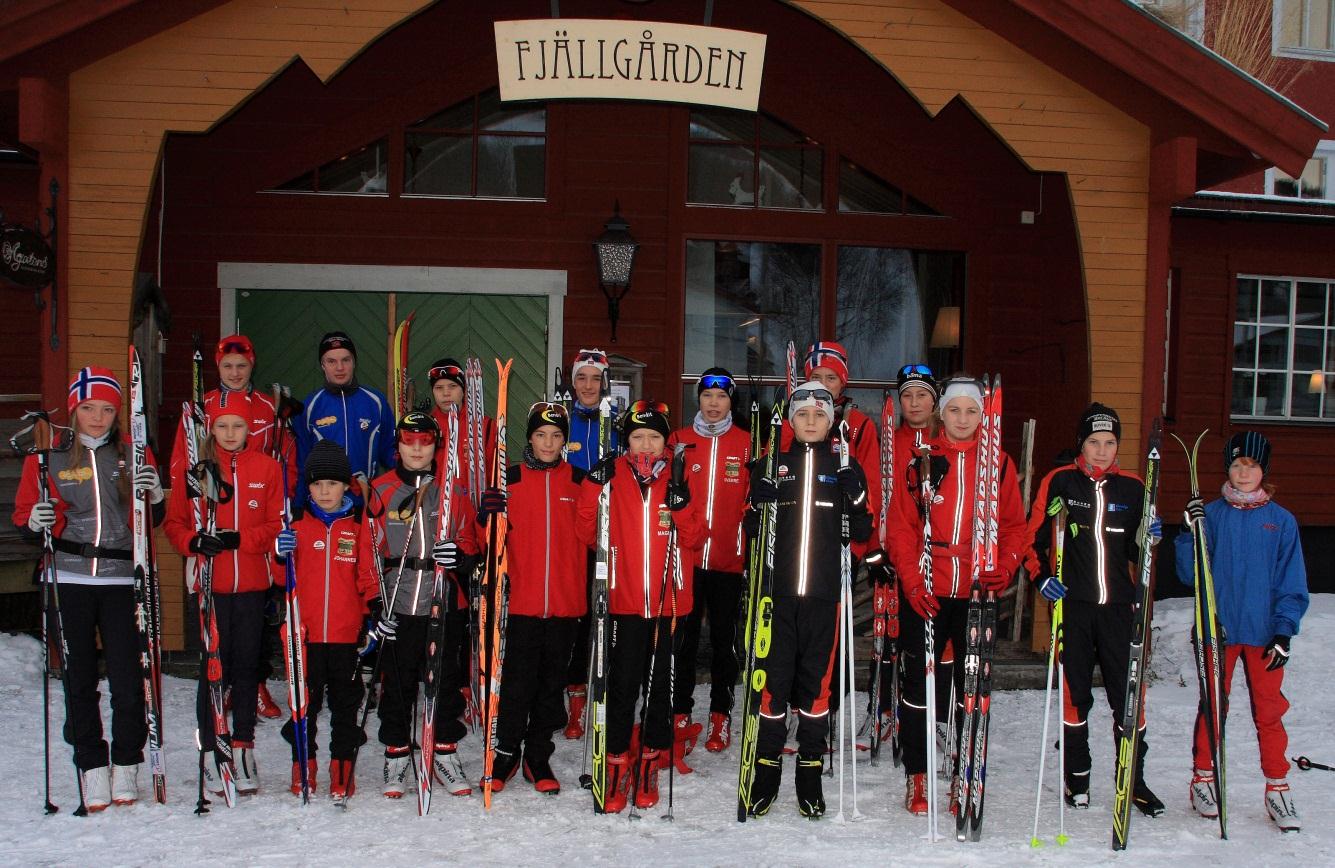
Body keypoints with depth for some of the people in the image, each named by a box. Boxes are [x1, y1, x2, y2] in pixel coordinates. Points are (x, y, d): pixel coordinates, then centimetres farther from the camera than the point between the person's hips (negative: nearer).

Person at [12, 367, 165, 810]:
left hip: (122, 579, 0)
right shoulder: (48, 455, 5)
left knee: (127, 677, -3)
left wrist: (155, 495, -10)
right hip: (69, 579, 0)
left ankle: (126, 766, 12)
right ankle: (92, 767, 14)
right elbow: (24, 516, 9)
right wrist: (36, 521, -13)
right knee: (79, 678, 4)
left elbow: (153, 521, 11)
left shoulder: (133, 454, 7)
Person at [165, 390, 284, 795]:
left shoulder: (267, 468, 4)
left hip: (252, 583, 1)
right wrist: (195, 541, -16)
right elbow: (173, 522, 4)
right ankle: (212, 750, 11)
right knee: (214, 667, -1)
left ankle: (243, 747, 18)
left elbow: (277, 525, 1)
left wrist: (238, 539, -14)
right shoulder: (194, 469, 4)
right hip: (209, 584, -1)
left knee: (246, 665, 6)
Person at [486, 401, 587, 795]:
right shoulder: (512, 478, 4)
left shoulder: (578, 480, 7)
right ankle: (506, 753, 15)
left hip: (565, 600, 2)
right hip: (522, 599, -1)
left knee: (552, 681, 9)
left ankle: (538, 755, 21)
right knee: (517, 680, 0)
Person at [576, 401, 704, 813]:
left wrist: (681, 504, -17)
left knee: (660, 686, 9)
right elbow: (587, 534, -3)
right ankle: (618, 763, 12)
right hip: (624, 602, -1)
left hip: (668, 604, 1)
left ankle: (649, 762, 23)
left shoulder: (677, 480, 5)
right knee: (622, 687, 0)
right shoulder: (612, 477, 3)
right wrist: (593, 486, -14)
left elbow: (695, 538, 0)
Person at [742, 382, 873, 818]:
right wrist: (761, 507, -10)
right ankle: (767, 769, 12)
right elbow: (751, 526, 11)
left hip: (824, 592, 0)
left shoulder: (847, 468, 8)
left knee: (816, 679, 5)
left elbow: (863, 531, 8)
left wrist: (854, 503, -11)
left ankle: (810, 773, 15)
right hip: (778, 589, 0)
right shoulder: (773, 466, 8)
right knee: (774, 677, 1)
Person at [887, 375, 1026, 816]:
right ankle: (916, 776, 15)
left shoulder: (999, 463, 7)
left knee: (973, 683, 6)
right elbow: (901, 526, 0)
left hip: (976, 593, 1)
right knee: (918, 680, 3)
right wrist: (911, 581, -11)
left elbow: (1014, 525, 7)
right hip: (924, 592, -1)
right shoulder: (921, 461, 3)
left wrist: (1004, 568, -11)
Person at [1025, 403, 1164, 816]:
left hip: (1118, 605, 2)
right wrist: (1041, 575, -11)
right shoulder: (1059, 482, 1)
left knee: (1129, 693, 1)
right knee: (1076, 693, 7)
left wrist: (1150, 538, -6)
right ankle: (1077, 777, 20)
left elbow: (1137, 552, 15)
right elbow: (1032, 536, 3)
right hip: (1072, 603, -1)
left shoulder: (1132, 488, 8)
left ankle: (1135, 780, 14)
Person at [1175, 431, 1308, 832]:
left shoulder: (1282, 521, 2)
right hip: (1217, 629, 0)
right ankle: (1203, 778, 21)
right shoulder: (1211, 514, 1)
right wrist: (1191, 534, -16)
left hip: (1263, 632, 0)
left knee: (1269, 710, 2)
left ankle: (1277, 787, 15)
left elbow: (1292, 584, 3)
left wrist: (1284, 631, -5)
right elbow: (1190, 574, -1)